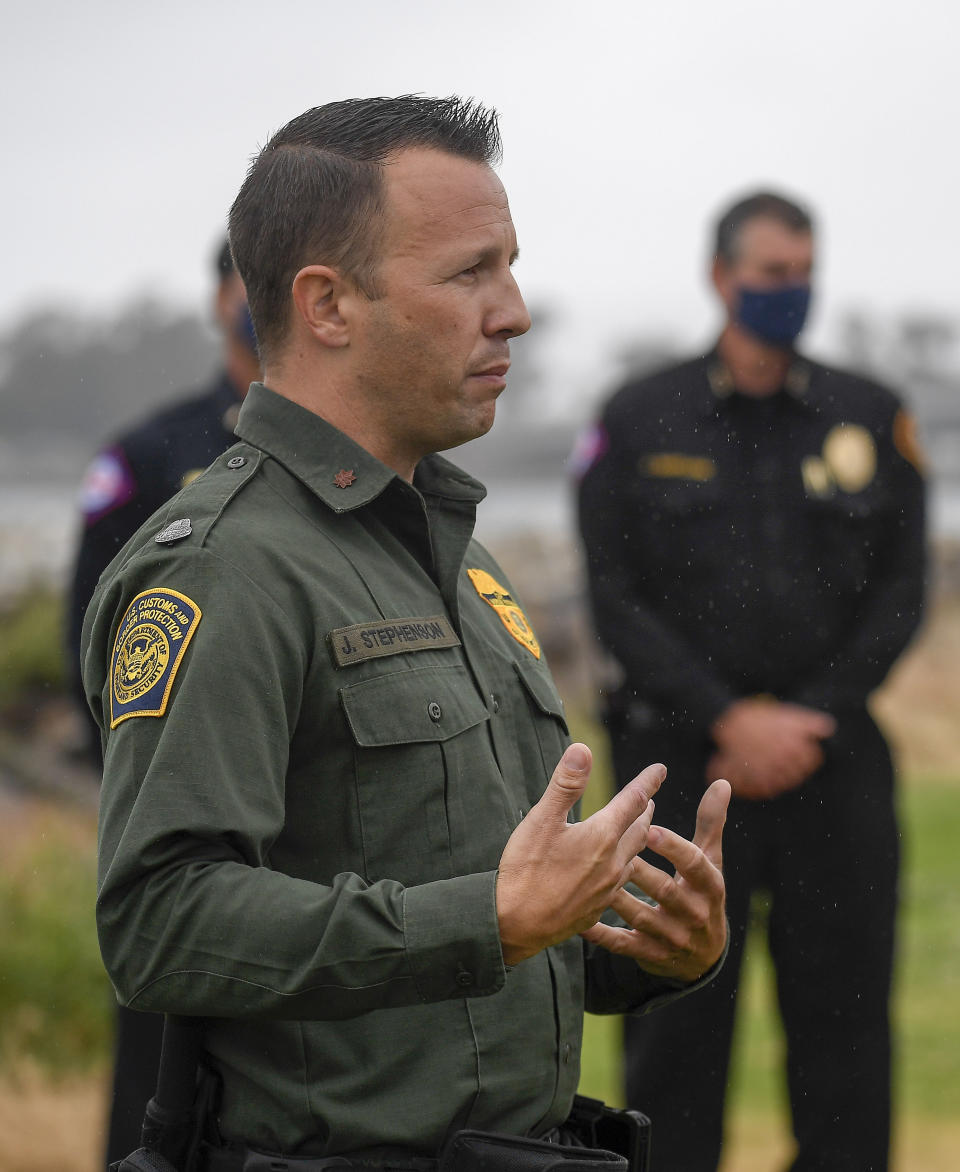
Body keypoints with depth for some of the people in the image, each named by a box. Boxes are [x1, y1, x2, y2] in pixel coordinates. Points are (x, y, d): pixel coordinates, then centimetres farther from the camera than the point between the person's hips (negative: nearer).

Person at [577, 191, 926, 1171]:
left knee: (843, 1009, 3)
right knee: (678, 1018, 1)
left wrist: (809, 723, -6)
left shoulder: (871, 419, 8)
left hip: (831, 756, 2)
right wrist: (731, 721, -10)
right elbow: (617, 600, -1)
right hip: (683, 758, -1)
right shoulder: (638, 421, 4)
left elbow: (900, 592, 5)